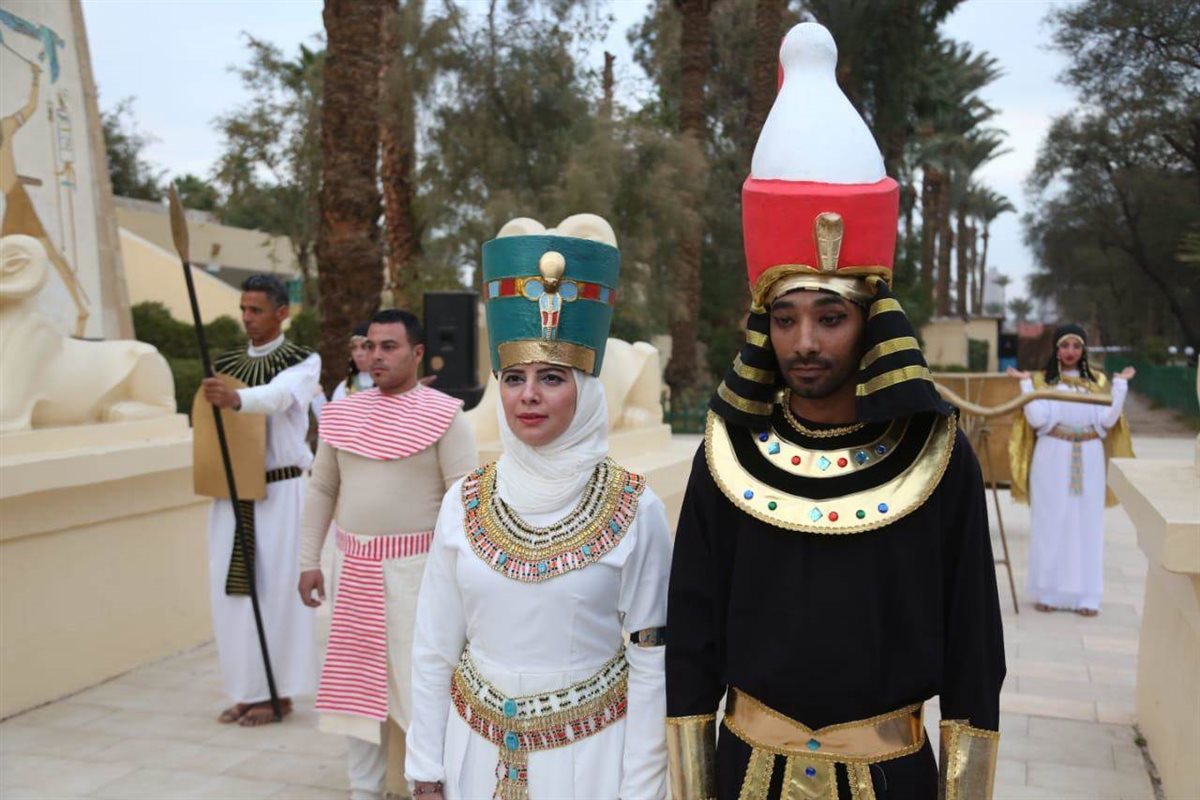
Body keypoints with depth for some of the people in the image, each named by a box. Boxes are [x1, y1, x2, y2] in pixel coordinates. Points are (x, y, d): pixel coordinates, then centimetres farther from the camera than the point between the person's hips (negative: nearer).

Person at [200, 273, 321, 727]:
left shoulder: (304, 362, -4)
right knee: (233, 590, 6)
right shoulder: (225, 365, 14)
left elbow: (277, 395, -26)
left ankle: (279, 693, 11)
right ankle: (249, 690, 19)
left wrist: (236, 399, -45)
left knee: (276, 588, -2)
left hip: (280, 491, -5)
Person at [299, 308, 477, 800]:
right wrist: (309, 560, 11)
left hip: (415, 566, -5)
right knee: (357, 676, 13)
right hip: (353, 564, 5)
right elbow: (321, 489, 13)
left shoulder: (444, 415, -9)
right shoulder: (341, 413, 6)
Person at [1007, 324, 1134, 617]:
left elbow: (1107, 420, -4)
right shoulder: (1043, 381, 2)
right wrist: (1026, 384, -12)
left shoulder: (1098, 380, 8)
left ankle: (1085, 595, 10)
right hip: (1052, 458, -2)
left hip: (1088, 460, 2)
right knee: (1051, 523, 1)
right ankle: (1048, 592, 9)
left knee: (1087, 524, 4)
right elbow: (1038, 420, -12)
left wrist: (1120, 384, -4)